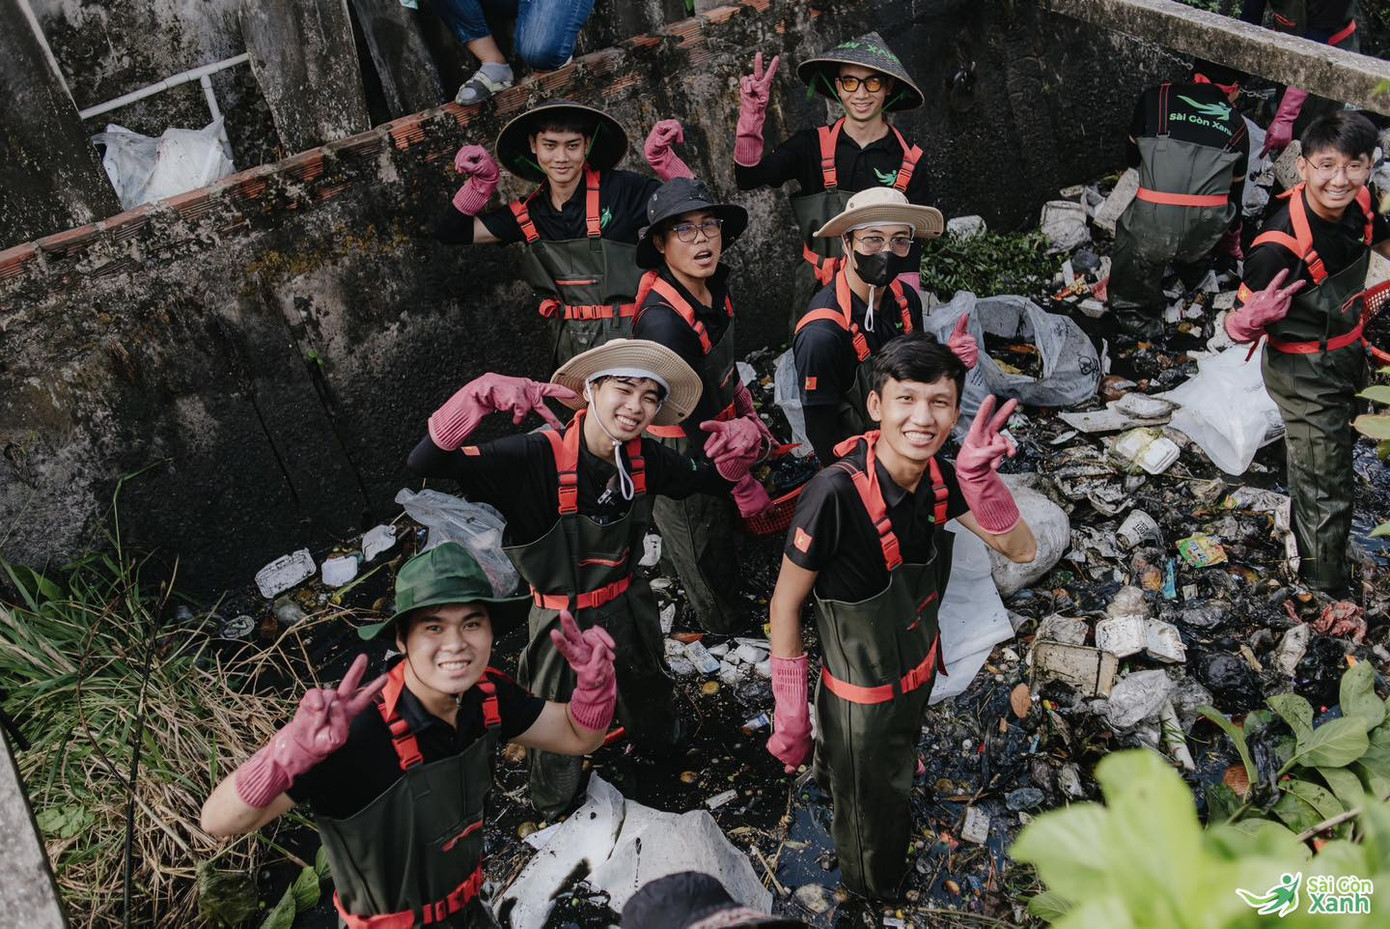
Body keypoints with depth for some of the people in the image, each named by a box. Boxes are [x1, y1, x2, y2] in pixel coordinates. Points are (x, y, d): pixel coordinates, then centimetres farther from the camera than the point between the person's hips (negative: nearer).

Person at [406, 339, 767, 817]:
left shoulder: (646, 459, -15)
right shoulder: (537, 457, -32)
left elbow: (714, 480, 2)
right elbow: (426, 462, -39)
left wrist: (736, 451, -21)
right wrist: (484, 394, -54)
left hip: (629, 607, 5)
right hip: (563, 619, -5)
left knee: (649, 694, 33)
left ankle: (657, 743, 68)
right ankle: (551, 806, 53)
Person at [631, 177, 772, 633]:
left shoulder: (714, 288, -8)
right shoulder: (662, 322, -34)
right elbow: (697, 424, -27)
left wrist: (753, 424, 12)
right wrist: (745, 488, -17)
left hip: (721, 433, 8)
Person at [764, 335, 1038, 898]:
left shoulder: (939, 479, -16)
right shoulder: (836, 495, -36)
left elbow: (1021, 550, -12)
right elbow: (785, 604, -24)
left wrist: (979, 477, -30)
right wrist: (790, 714, -17)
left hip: (919, 673, 5)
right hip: (861, 698, -5)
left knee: (894, 772, 34)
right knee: (873, 812, 23)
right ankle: (872, 894, 55)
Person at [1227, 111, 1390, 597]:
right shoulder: (1281, 245, -34)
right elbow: (1238, 326, -28)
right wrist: (1252, 319, -50)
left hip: (1347, 352, 8)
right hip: (1305, 373, -8)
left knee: (1338, 447, 31)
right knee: (1326, 493, 1)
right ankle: (1326, 591, 24)